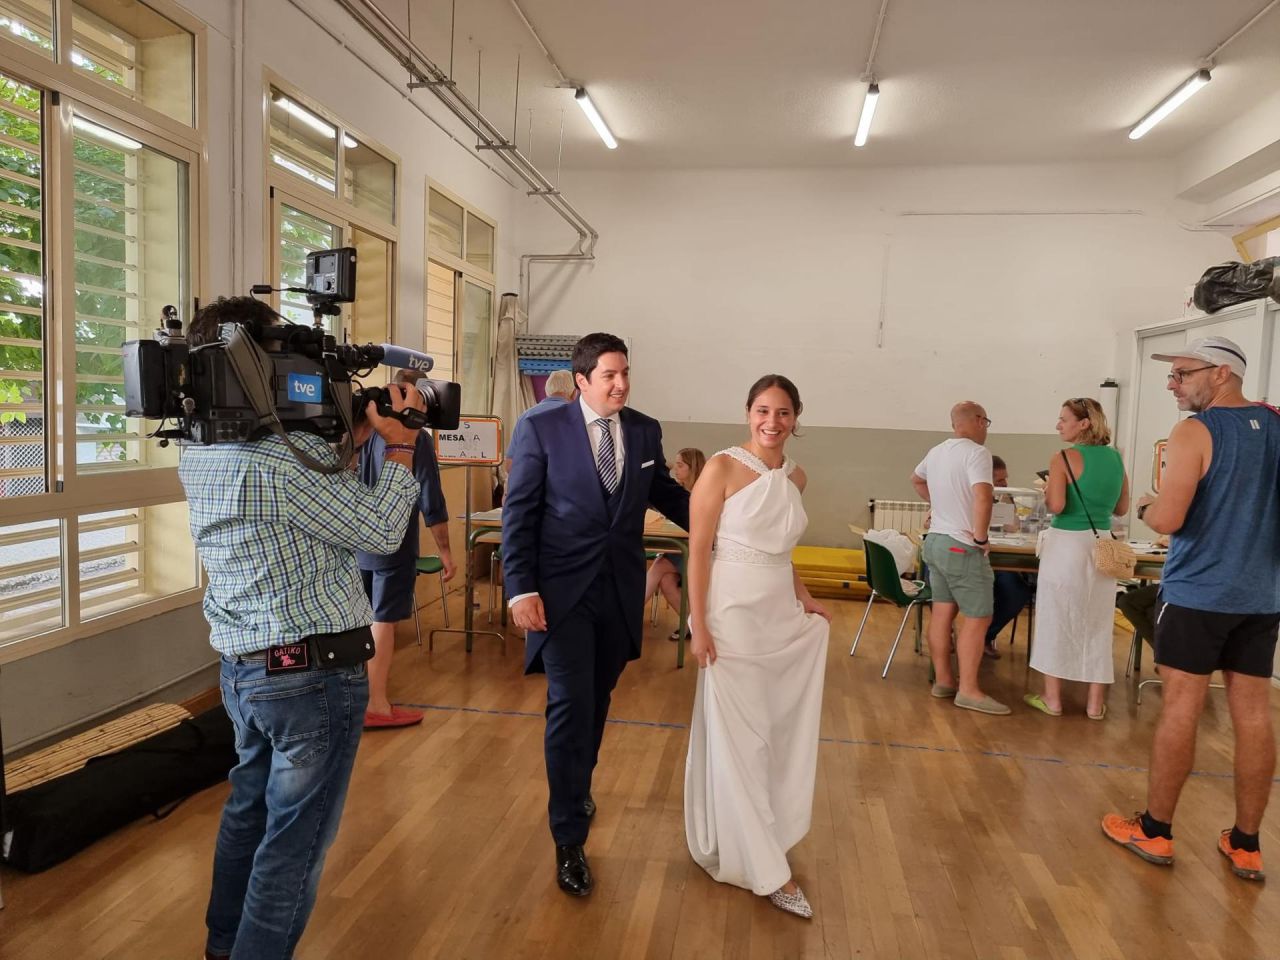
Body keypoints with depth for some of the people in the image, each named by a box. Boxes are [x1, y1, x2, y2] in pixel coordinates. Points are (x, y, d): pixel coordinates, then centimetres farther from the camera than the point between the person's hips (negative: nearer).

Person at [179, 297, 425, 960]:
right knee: (297, 836, 6)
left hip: (241, 666, 9)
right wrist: (400, 445, -8)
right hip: (315, 672, -9)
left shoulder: (199, 453, 4)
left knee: (249, 806, 25)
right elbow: (380, 531, -17)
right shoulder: (284, 457, -24)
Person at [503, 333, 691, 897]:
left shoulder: (645, 431, 4)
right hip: (563, 591, -4)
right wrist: (521, 589, -14)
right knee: (571, 706, -6)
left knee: (597, 703, 17)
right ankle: (569, 841, 8)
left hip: (621, 591, 4)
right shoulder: (541, 429, -7)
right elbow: (518, 514, -7)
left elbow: (667, 494, 18)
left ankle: (577, 788, 43)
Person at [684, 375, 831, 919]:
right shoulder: (723, 467, -12)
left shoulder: (795, 477, 8)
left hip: (782, 614, 7)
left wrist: (804, 598, 9)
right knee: (738, 738, 3)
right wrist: (699, 626, -16)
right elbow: (698, 549, -12)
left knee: (780, 730, 14)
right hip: (734, 614, -7)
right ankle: (764, 868, 16)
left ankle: (755, 839, 35)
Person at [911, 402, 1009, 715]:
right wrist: (980, 538, -18)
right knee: (978, 617, -2)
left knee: (942, 612, 12)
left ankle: (943, 680, 18)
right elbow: (982, 498, -29)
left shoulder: (936, 452, 11)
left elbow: (916, 479, 31)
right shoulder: (977, 452, -16)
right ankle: (968, 690, 0)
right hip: (961, 547, -8)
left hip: (935, 540, 8)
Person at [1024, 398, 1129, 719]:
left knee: (1057, 620, 6)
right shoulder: (1115, 458, 7)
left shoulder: (1063, 459, -12)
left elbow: (1057, 506, -20)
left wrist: (1046, 490, -1)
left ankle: (1052, 698, 13)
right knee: (1097, 623, 11)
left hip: (1067, 545, -5)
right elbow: (1121, 508, 14)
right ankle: (1095, 702, 18)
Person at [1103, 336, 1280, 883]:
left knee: (1180, 709, 1)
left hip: (1197, 593, -6)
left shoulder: (1194, 434, -12)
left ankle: (1154, 831, 11)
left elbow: (1168, 520, -19)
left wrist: (1146, 506, 1)